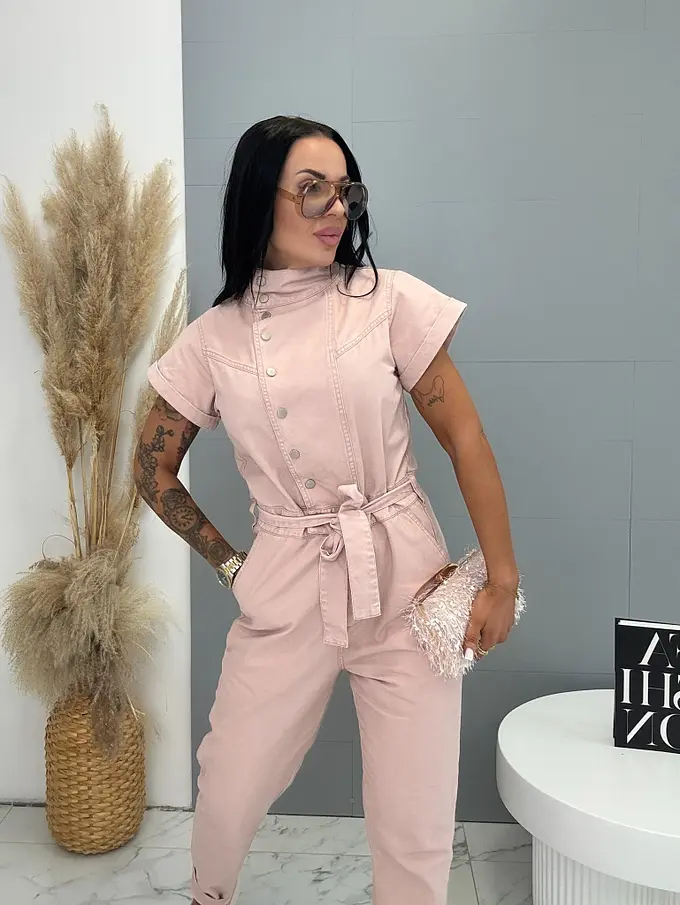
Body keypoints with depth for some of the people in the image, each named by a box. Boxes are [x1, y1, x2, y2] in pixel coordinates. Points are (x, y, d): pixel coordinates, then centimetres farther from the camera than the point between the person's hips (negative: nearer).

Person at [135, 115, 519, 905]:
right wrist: (230, 565, 8)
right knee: (227, 796, 14)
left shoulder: (391, 301, -3)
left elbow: (463, 437, -1)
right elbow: (154, 470, 12)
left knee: (416, 828, 4)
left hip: (404, 580, -1)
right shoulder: (212, 340, 2)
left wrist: (503, 578, -2)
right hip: (285, 591, 2)